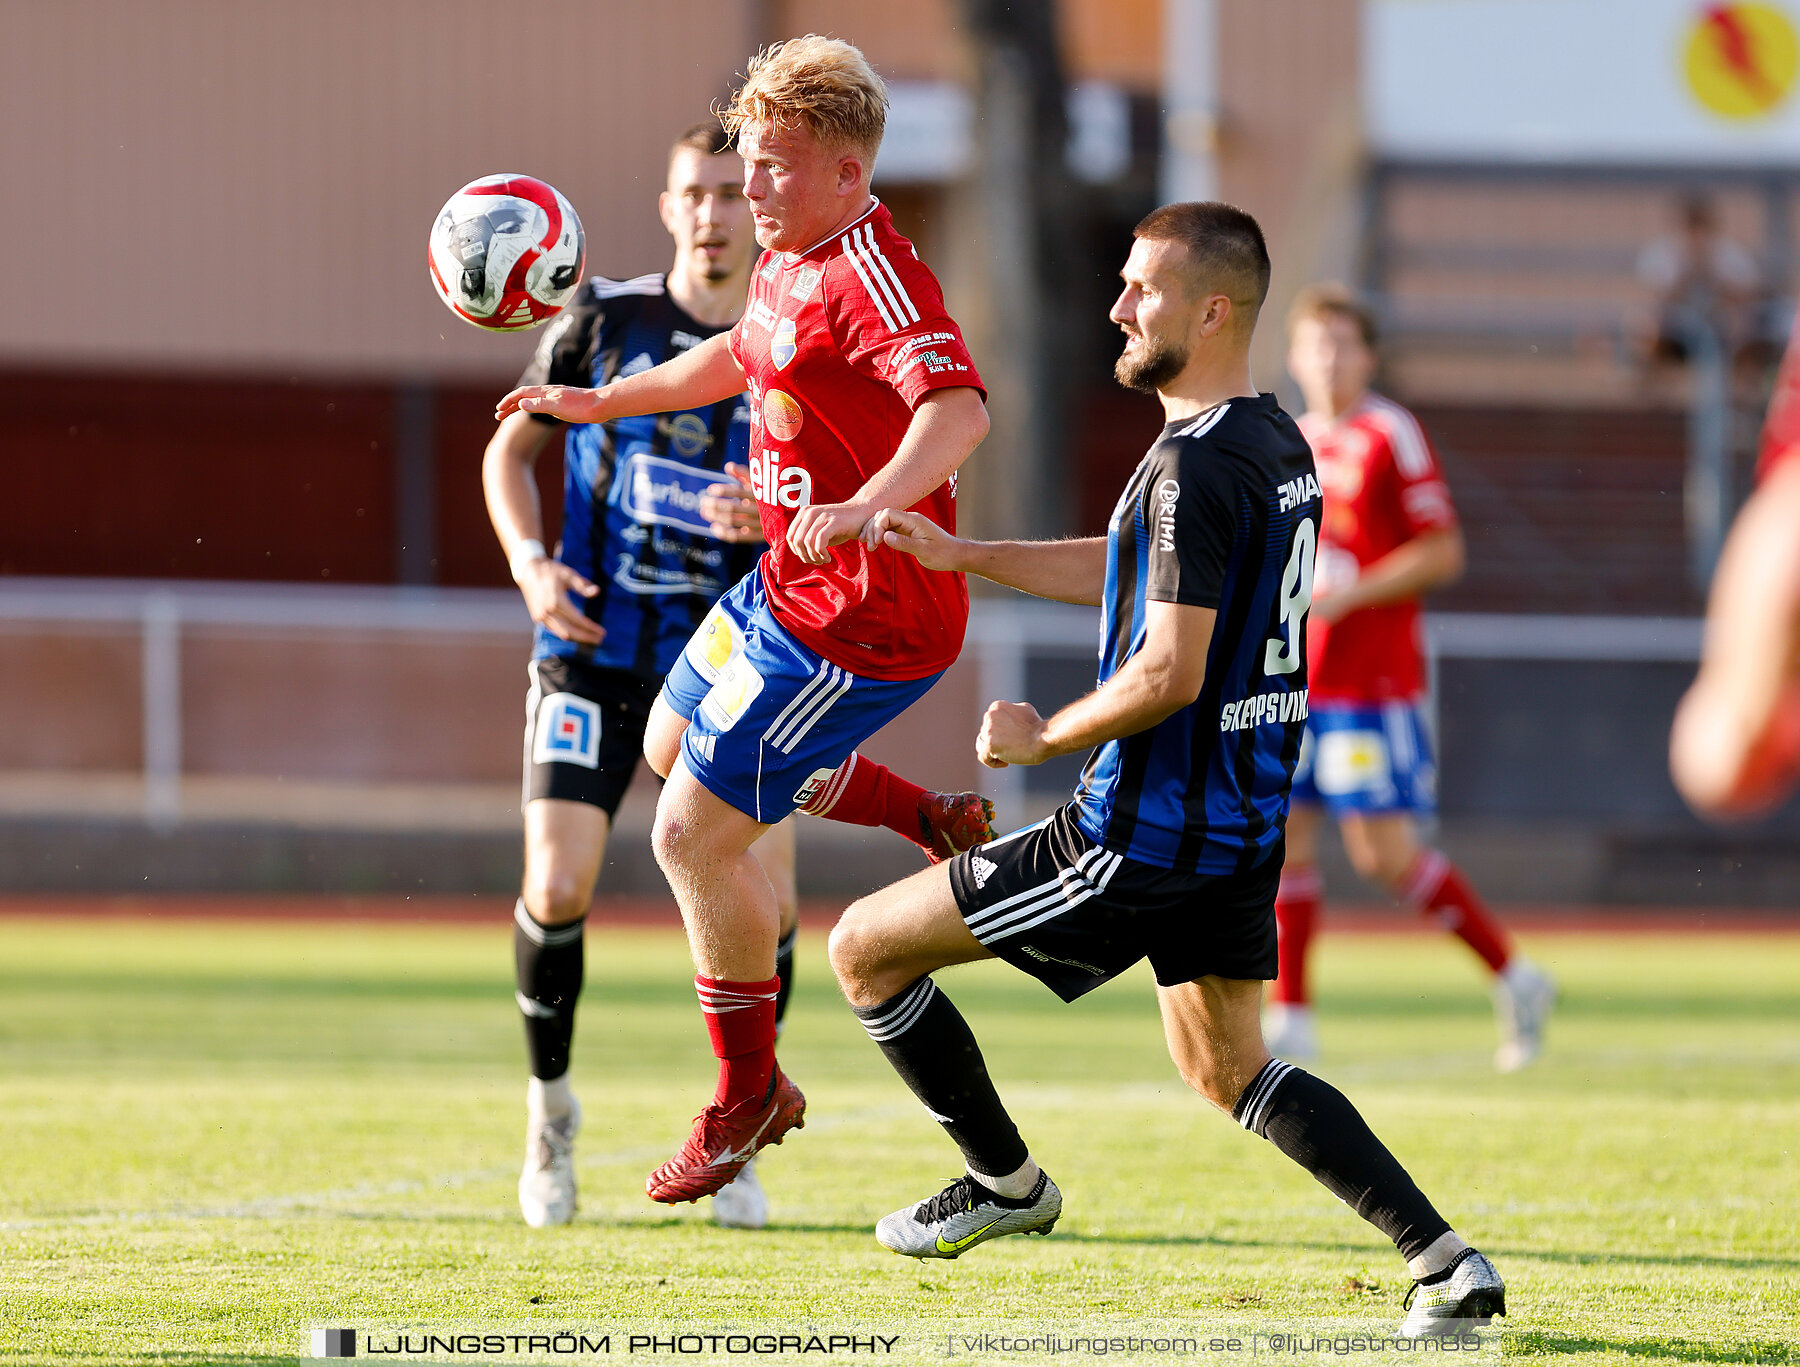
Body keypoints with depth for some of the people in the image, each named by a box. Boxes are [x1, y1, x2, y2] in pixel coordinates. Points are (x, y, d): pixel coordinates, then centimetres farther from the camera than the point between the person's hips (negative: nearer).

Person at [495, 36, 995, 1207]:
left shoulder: (870, 277, -25)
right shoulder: (788, 264, 5)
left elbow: (959, 408, -41)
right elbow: (744, 356, 28)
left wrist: (863, 507, -56)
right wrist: (605, 400, 32)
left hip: (860, 625, -10)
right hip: (791, 585, 10)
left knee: (694, 834, -6)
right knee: (672, 745, 30)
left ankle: (749, 1091, 13)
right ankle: (934, 823, 33)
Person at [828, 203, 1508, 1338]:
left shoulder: (1196, 465, -21)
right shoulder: (1279, 443, 9)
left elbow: (1169, 673, -26)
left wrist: (1041, 737, -10)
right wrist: (960, 554, 20)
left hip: (1149, 837, -9)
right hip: (1245, 828, 9)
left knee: (865, 948, 3)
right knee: (1228, 1070, 23)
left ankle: (1006, 1182, 17)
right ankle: (1445, 1264, 8)